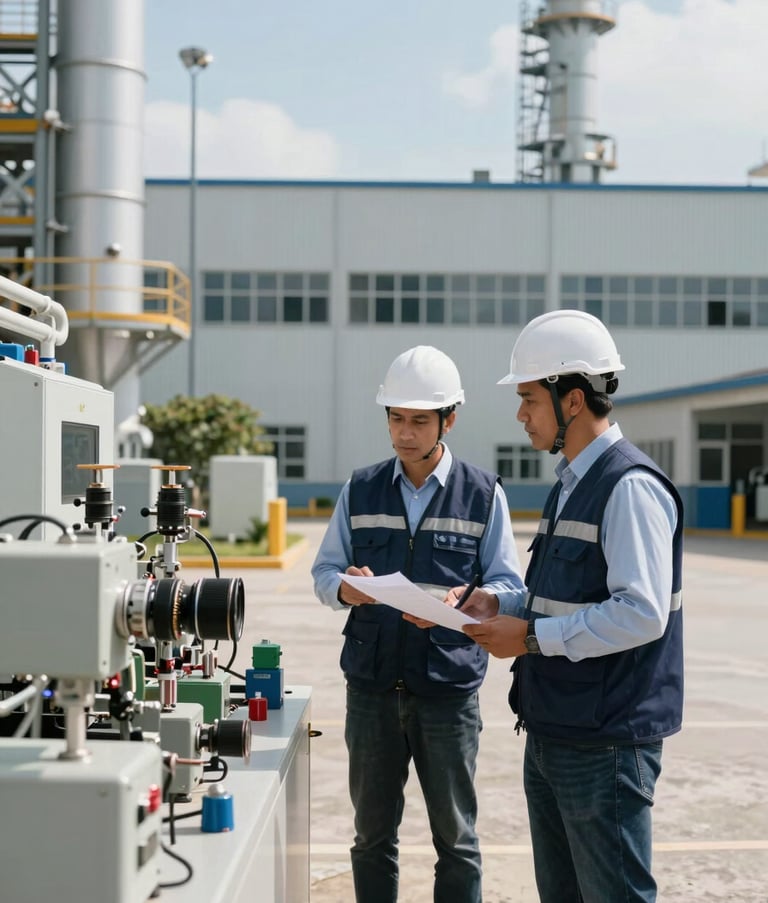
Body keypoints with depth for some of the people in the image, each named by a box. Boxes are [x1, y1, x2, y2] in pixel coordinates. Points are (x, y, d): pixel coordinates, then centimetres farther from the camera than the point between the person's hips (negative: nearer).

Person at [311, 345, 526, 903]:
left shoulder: (484, 495, 1)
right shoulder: (360, 490, 7)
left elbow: (509, 585, -2)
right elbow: (325, 568, 7)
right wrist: (344, 589, -16)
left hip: (449, 688, -2)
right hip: (373, 684, 2)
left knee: (455, 837, 7)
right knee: (373, 833, 12)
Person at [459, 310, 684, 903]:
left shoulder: (630, 486, -17)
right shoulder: (570, 485, 13)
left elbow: (641, 613, -25)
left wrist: (532, 637, -18)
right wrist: (501, 606, 5)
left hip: (604, 743, -10)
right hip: (551, 734, 10)